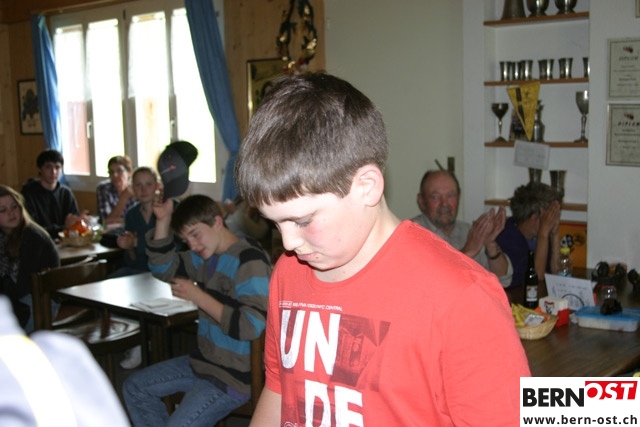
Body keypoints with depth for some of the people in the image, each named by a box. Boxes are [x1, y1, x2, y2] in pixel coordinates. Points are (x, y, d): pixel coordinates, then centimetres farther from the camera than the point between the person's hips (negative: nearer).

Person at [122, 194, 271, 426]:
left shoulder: (250, 261, -21)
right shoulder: (206, 255, 6)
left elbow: (252, 326, -28)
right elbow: (164, 267, 17)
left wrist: (198, 296, -22)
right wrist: (163, 220, 2)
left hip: (234, 376, -10)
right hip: (205, 361, 10)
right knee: (134, 387, 17)